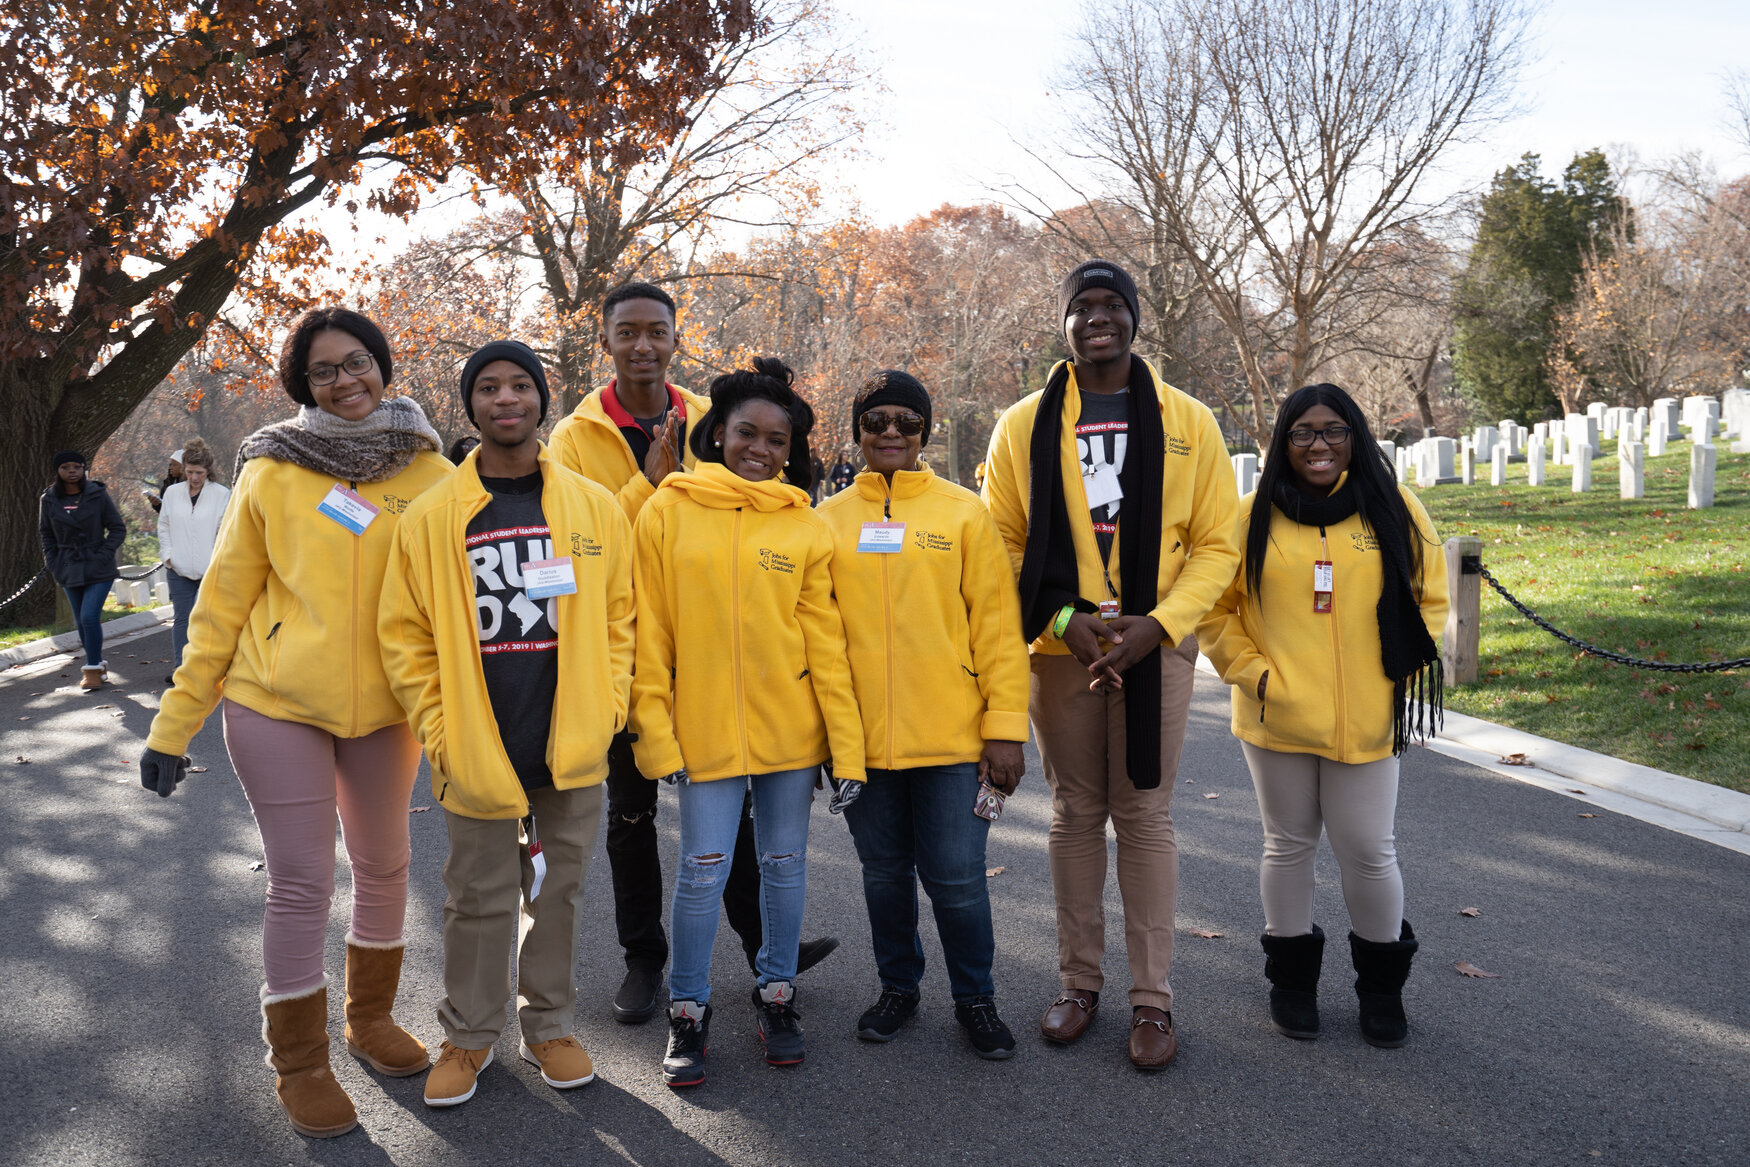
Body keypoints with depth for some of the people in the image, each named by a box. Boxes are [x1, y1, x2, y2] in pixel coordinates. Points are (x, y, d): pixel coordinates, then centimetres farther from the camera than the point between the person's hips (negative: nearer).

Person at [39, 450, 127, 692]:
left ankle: (93, 669, -3)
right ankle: (97, 665, 25)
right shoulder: (50, 499, 4)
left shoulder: (98, 494, -4)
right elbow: (46, 534, 17)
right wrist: (53, 563, 6)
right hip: (69, 570, 4)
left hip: (98, 569, -4)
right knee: (81, 622, 10)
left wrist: (103, 555, -11)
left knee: (89, 617, -15)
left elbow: (118, 528, 0)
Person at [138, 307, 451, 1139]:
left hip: (385, 709, 2)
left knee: (383, 867, 15)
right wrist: (174, 723, 0)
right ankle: (298, 1063, 21)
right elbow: (223, 601, -1)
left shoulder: (431, 475, -1)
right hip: (280, 705, -2)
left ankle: (370, 1017, 38)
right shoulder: (272, 471, -4)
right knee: (301, 882, 2)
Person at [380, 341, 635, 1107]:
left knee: (558, 892, 14)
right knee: (479, 900, 11)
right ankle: (469, 1035, 30)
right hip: (477, 754, -1)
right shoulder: (431, 515, -2)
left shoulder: (595, 508, 2)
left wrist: (604, 711, -2)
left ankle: (549, 1024, 32)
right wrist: (440, 733, -6)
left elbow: (619, 618, 6)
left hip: (572, 751, 1)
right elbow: (405, 635, 0)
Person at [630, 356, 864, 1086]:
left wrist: (847, 748, -2)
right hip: (705, 726, -1)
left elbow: (826, 643, 1)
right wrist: (655, 731, -6)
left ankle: (776, 992, 31)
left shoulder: (807, 529, 2)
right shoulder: (667, 513, -1)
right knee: (704, 869, 2)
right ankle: (688, 1011, 20)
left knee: (784, 862, 12)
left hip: (790, 725, 2)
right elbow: (647, 635, -1)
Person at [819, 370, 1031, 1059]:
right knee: (884, 872, 15)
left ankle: (975, 997, 25)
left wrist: (1005, 726, -8)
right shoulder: (828, 520, 7)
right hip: (861, 738, 2)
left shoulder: (964, 512, 1)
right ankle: (898, 985, 35)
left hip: (952, 738, -2)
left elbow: (997, 625, -2)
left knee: (956, 876, 4)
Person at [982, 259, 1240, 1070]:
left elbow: (1216, 544, 0)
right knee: (1075, 813, 10)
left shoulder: (1188, 422, 2)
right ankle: (1079, 982, 23)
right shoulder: (1024, 425, 3)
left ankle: (1152, 998, 13)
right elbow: (999, 544, 2)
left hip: (1154, 645, -1)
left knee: (1145, 815, 3)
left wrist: (1157, 622, -13)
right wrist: (1065, 618, -11)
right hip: (1060, 649, 1)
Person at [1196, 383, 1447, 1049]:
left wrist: (1401, 674, -3)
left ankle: (1382, 983, 29)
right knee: (1289, 845, 13)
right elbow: (1214, 608, 3)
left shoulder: (1396, 512, 3)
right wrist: (1252, 672, -7)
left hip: (1367, 721, 0)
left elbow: (1429, 601, 8)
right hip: (1277, 719, 0)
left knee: (1368, 851, 5)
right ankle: (1291, 978, 30)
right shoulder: (1253, 518, 0)